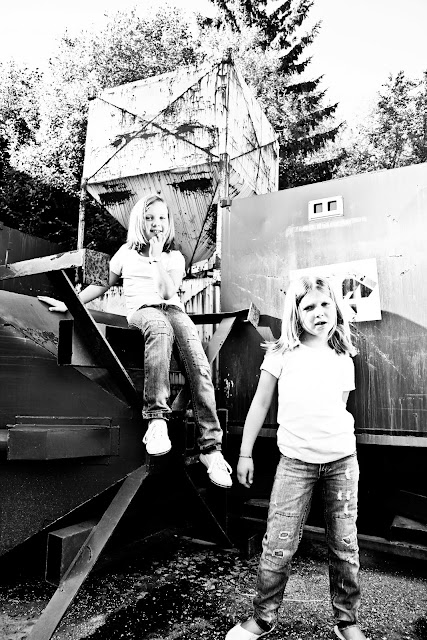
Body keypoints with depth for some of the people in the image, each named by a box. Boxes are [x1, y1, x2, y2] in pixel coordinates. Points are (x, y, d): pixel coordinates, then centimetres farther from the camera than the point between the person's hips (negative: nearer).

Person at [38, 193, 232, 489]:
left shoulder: (176, 257, 21)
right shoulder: (127, 252, 22)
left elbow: (169, 292, 4)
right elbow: (102, 284, 25)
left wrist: (157, 255, 2)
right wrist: (69, 303, 16)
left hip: (173, 309, 2)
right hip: (142, 310, -1)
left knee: (199, 366, -30)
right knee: (161, 329, -44)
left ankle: (211, 446, -31)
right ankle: (156, 417, -46)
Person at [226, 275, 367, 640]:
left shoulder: (343, 360, 7)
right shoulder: (282, 353, -1)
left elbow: (340, 410, 14)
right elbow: (261, 404, 2)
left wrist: (341, 449, 9)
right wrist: (245, 453, 1)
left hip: (342, 459, 3)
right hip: (296, 461, -2)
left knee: (345, 546, 10)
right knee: (278, 547, 0)